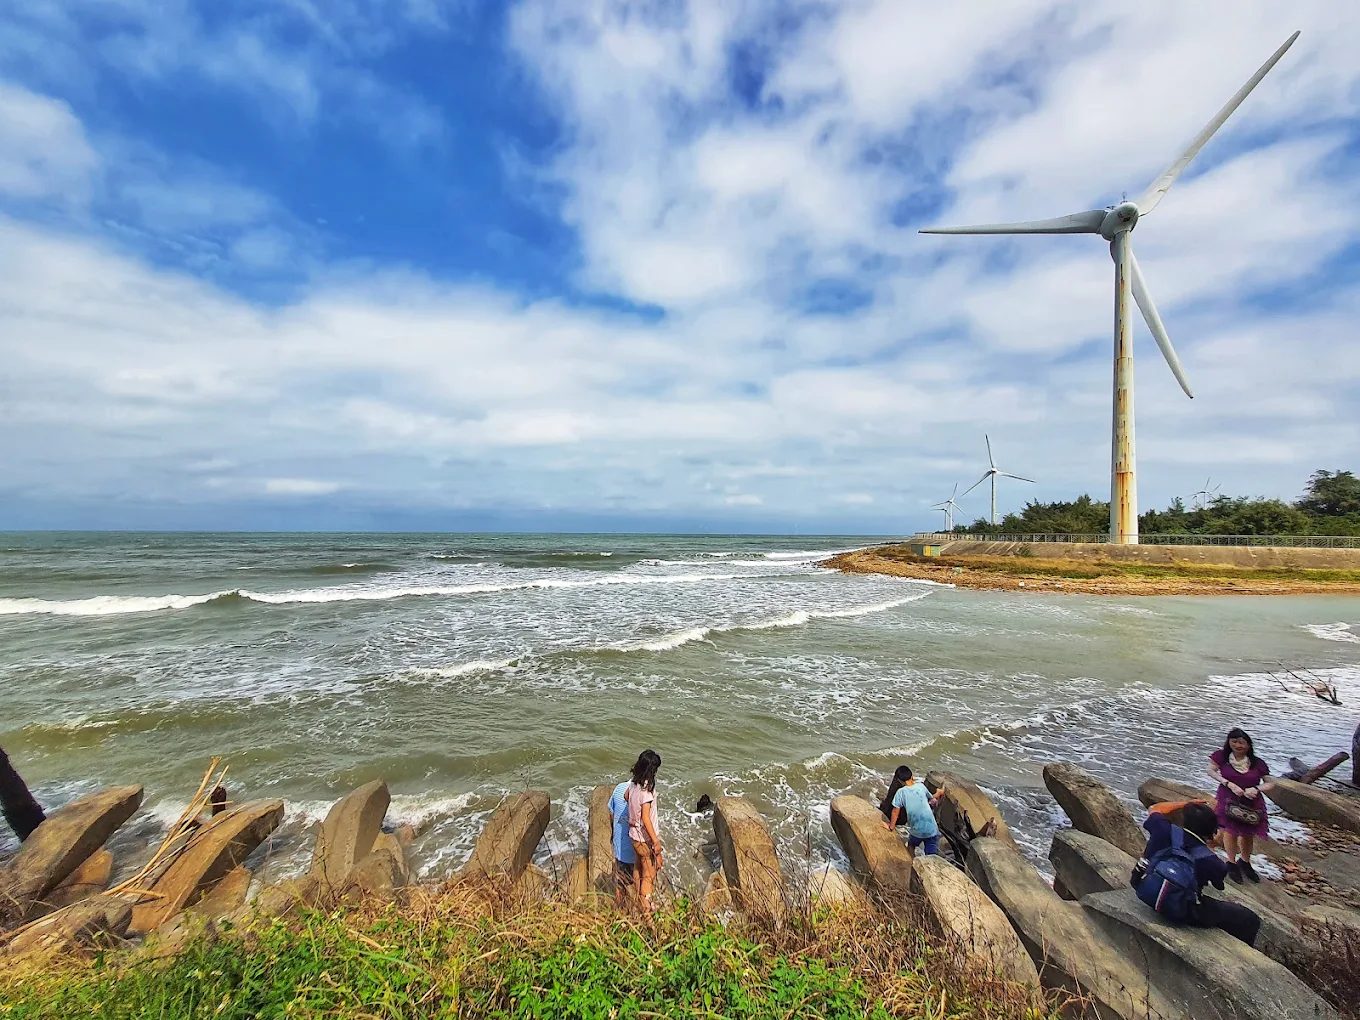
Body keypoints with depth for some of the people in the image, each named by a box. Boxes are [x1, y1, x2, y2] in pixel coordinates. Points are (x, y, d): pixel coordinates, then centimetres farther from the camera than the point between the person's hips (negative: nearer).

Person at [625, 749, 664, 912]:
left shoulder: (633, 784, -5)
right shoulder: (646, 790, -30)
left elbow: (625, 796, 16)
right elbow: (646, 818, -28)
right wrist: (656, 841, -21)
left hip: (634, 833, 8)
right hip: (645, 837, -8)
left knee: (639, 867, 26)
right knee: (649, 873, 9)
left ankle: (638, 898, 42)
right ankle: (645, 906, 20)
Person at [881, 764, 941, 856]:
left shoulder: (901, 792, -7)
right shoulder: (921, 786, 1)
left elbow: (895, 811, -4)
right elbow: (931, 799, 18)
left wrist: (891, 827, 8)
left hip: (917, 831, -1)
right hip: (932, 829, 1)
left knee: (911, 846, 30)